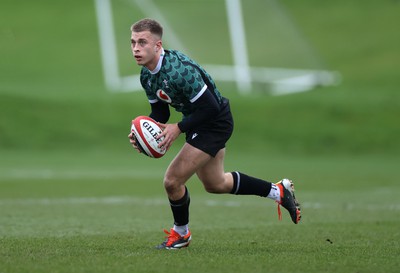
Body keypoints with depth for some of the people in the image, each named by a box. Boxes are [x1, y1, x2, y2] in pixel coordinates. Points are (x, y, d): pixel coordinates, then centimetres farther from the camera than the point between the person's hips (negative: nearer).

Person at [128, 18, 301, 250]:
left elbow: (210, 108, -29)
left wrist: (179, 128, -27)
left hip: (216, 123, -10)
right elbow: (160, 112, 6)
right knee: (215, 184, 24)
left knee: (172, 181, -12)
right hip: (199, 123, 10)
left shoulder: (178, 70, -32)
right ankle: (278, 191, 39)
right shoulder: (146, 75, -5)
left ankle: (181, 234, 15)